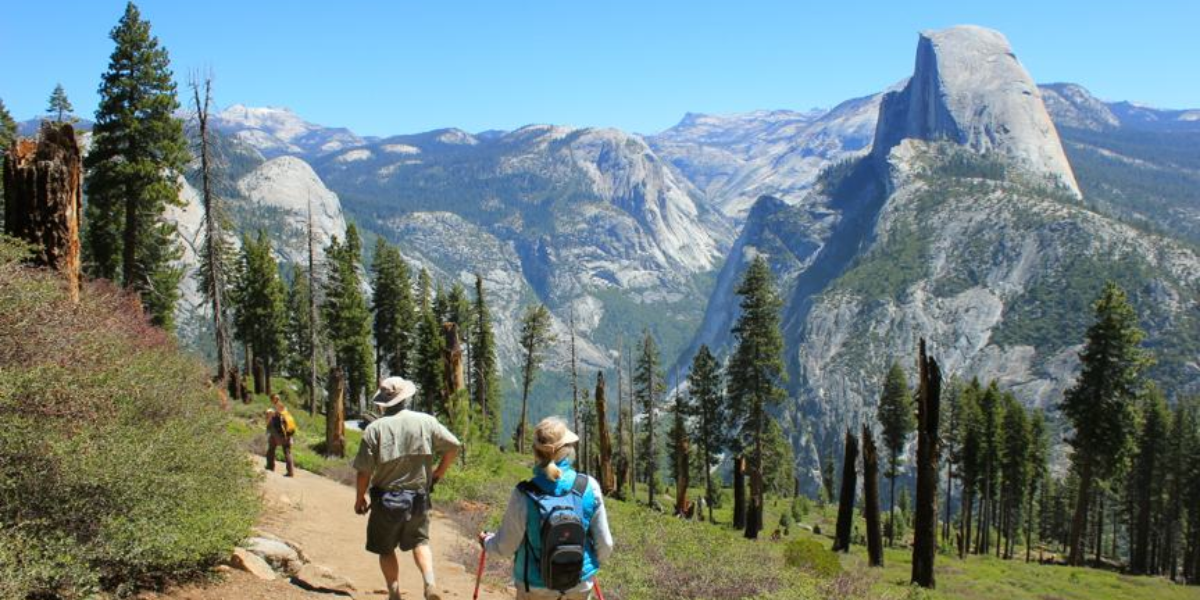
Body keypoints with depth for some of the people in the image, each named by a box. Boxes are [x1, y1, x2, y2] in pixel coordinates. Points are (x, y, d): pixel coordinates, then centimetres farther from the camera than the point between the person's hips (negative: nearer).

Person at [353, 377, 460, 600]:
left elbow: (364, 470, -9)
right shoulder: (426, 422, -4)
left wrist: (360, 498, 6)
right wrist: (440, 472, 17)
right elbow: (453, 446, 0)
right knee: (420, 540, 19)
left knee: (386, 549, 14)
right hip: (418, 496, 2)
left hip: (387, 499, -2)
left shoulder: (375, 428, -10)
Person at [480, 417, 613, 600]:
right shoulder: (589, 487, -14)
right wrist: (594, 562, 17)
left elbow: (506, 547, -8)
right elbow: (604, 544, -6)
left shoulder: (524, 495, -20)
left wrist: (487, 541, 15)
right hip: (580, 585, 1)